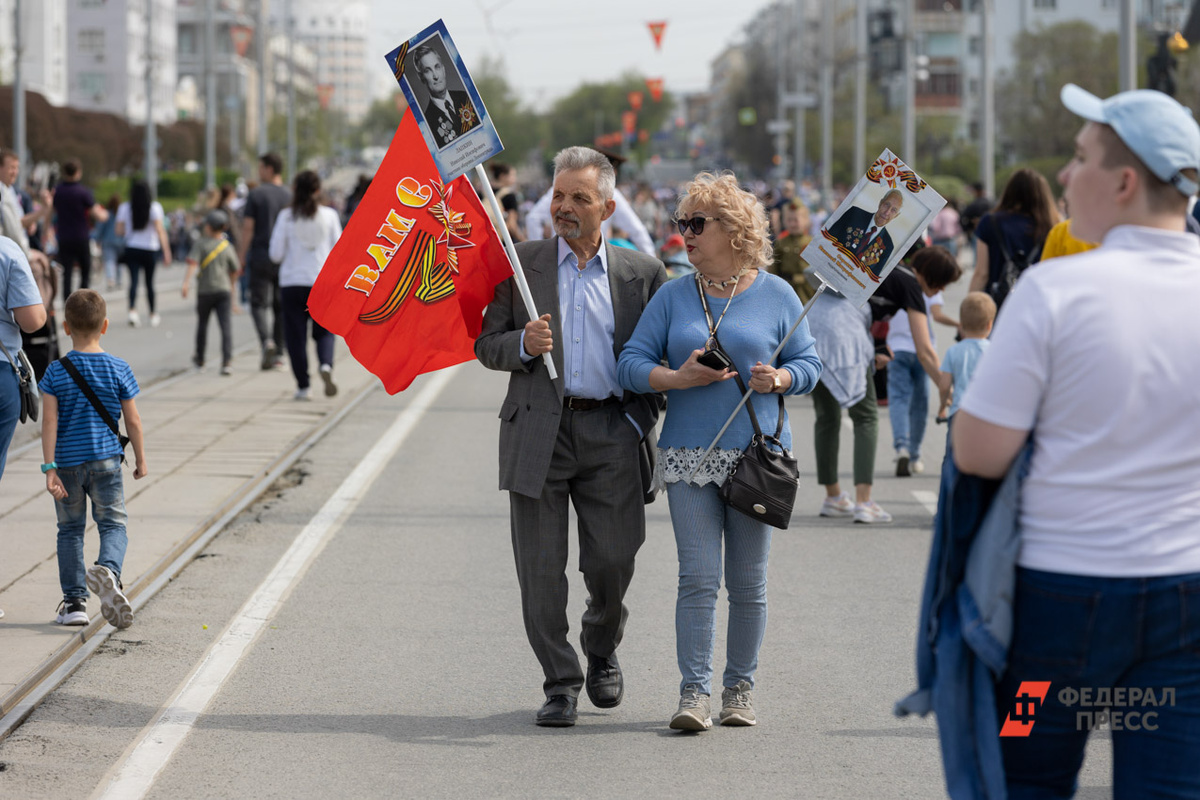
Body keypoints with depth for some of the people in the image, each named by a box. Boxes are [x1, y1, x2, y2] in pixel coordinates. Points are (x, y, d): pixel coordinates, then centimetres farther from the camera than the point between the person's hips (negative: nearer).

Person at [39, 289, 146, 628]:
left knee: (70, 530, 12)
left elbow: (49, 421, -10)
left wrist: (50, 468, -11)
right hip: (106, 460, -1)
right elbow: (133, 421, 1)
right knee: (113, 525, 3)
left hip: (67, 463, 1)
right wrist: (141, 460, 13)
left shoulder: (56, 372, -4)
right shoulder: (119, 370, -3)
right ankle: (109, 570, -28)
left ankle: (74, 600, 11)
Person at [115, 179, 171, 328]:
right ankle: (154, 315, 20)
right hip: (150, 249, 0)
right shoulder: (154, 207, -5)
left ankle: (133, 310, -26)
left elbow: (119, 231, 1)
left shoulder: (124, 208, -1)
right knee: (150, 282, 11)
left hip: (131, 248, 0)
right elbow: (160, 230, -12)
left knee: (133, 280, -4)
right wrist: (166, 251, -11)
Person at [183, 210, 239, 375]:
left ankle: (199, 359, 31)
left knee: (202, 324, 16)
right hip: (223, 289, 1)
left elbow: (193, 263, -17)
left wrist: (186, 282, -24)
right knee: (225, 325, -5)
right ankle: (227, 361, -19)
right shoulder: (227, 246, 4)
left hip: (205, 291, -1)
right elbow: (235, 270, 12)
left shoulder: (201, 243, -4)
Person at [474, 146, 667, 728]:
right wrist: (523, 345, -13)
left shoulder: (641, 272, 8)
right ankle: (560, 685, 11)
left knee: (612, 560, 0)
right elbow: (486, 345, 8)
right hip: (538, 432, 0)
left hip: (612, 433, 0)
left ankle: (602, 652, 29)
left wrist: (641, 420, -1)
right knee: (541, 568, -1)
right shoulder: (519, 264, 7)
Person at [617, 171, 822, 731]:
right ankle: (694, 694, -7)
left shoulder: (776, 295, 5)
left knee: (748, 581, 5)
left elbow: (809, 363, 8)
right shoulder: (673, 297, 7)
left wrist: (779, 379, -13)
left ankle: (739, 689, 16)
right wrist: (679, 379, -14)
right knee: (697, 578, -8)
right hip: (689, 455, 0)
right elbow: (631, 363, 3)